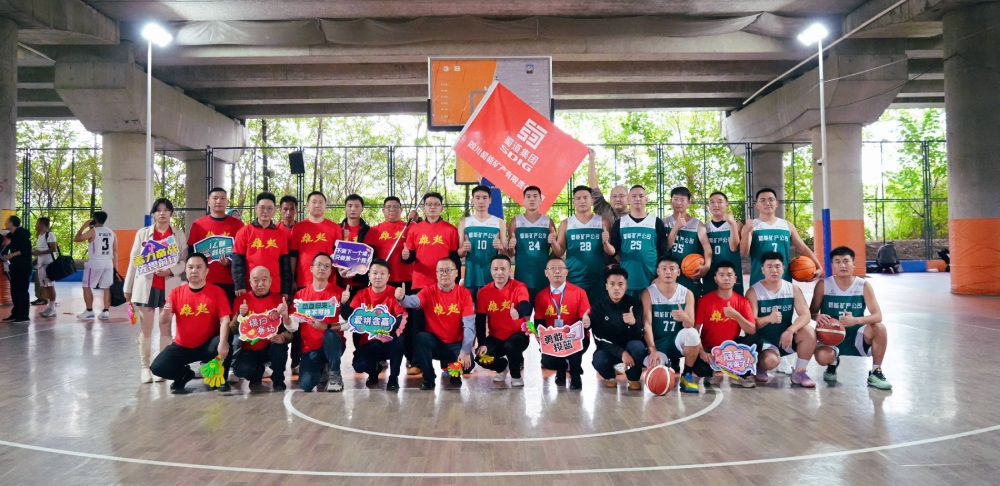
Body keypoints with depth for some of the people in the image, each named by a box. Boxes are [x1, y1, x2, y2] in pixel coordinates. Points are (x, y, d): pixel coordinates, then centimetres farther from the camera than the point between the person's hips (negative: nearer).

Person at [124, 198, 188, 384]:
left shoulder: (179, 234, 5)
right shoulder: (142, 233, 6)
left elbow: (185, 260, 0)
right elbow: (134, 261, 7)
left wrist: (171, 271, -18)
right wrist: (128, 287, 7)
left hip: (169, 286, 0)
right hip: (145, 286, 0)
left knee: (165, 327, 4)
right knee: (145, 329, 3)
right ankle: (144, 367, 9)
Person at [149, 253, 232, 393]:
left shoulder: (217, 292, -9)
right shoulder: (176, 292, -2)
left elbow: (224, 320, -17)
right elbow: (163, 324, -4)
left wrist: (223, 343, -36)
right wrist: (166, 312, -28)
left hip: (207, 345, -3)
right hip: (182, 346, 3)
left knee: (225, 344, -35)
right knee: (157, 367, -19)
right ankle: (184, 374, 15)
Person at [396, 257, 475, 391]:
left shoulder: (464, 293, -6)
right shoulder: (429, 291, -5)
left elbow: (469, 324, -13)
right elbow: (414, 301, -28)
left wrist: (466, 351, -24)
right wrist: (402, 298, -52)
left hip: (456, 344, 0)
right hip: (434, 341, 0)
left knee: (467, 364, -27)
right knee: (420, 338, -31)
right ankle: (428, 378, -9)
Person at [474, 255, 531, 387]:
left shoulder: (519, 287, -12)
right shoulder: (484, 291, -2)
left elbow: (525, 306, -33)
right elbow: (480, 320, -1)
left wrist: (518, 313, -59)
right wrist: (482, 344, -12)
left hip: (517, 334, -3)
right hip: (495, 337, 4)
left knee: (511, 346, -36)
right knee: (481, 357, -19)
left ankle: (516, 375, -2)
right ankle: (503, 366, 18)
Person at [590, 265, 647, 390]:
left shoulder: (635, 304, -10)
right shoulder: (598, 306, -10)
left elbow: (637, 337, -15)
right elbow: (600, 339, -14)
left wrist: (633, 323, -38)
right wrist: (621, 352, -28)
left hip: (630, 348, 0)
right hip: (608, 349, 0)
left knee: (637, 345, -34)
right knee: (599, 360, -33)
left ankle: (633, 379, -4)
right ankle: (610, 377, 6)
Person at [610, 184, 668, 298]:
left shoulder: (656, 222, 5)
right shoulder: (619, 223, 8)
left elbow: (663, 252, 5)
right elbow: (614, 250, 10)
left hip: (650, 280, -1)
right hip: (626, 280, 1)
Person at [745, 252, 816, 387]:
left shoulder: (793, 289, -1)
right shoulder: (753, 291, -10)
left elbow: (806, 315, -12)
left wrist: (790, 331, -32)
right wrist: (769, 319, -39)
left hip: (786, 336, 4)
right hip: (763, 339, -4)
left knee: (809, 333, -26)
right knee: (771, 361, -34)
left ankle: (799, 372, -7)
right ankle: (760, 367, 7)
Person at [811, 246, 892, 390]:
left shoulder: (864, 286, -8)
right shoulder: (823, 285, -9)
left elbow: (878, 316, -15)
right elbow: (812, 312, -1)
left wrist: (856, 320, -35)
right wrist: (817, 317, -27)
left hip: (856, 335, 1)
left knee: (880, 328, -30)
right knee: (822, 357, -33)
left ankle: (875, 372, -8)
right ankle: (833, 363, 11)